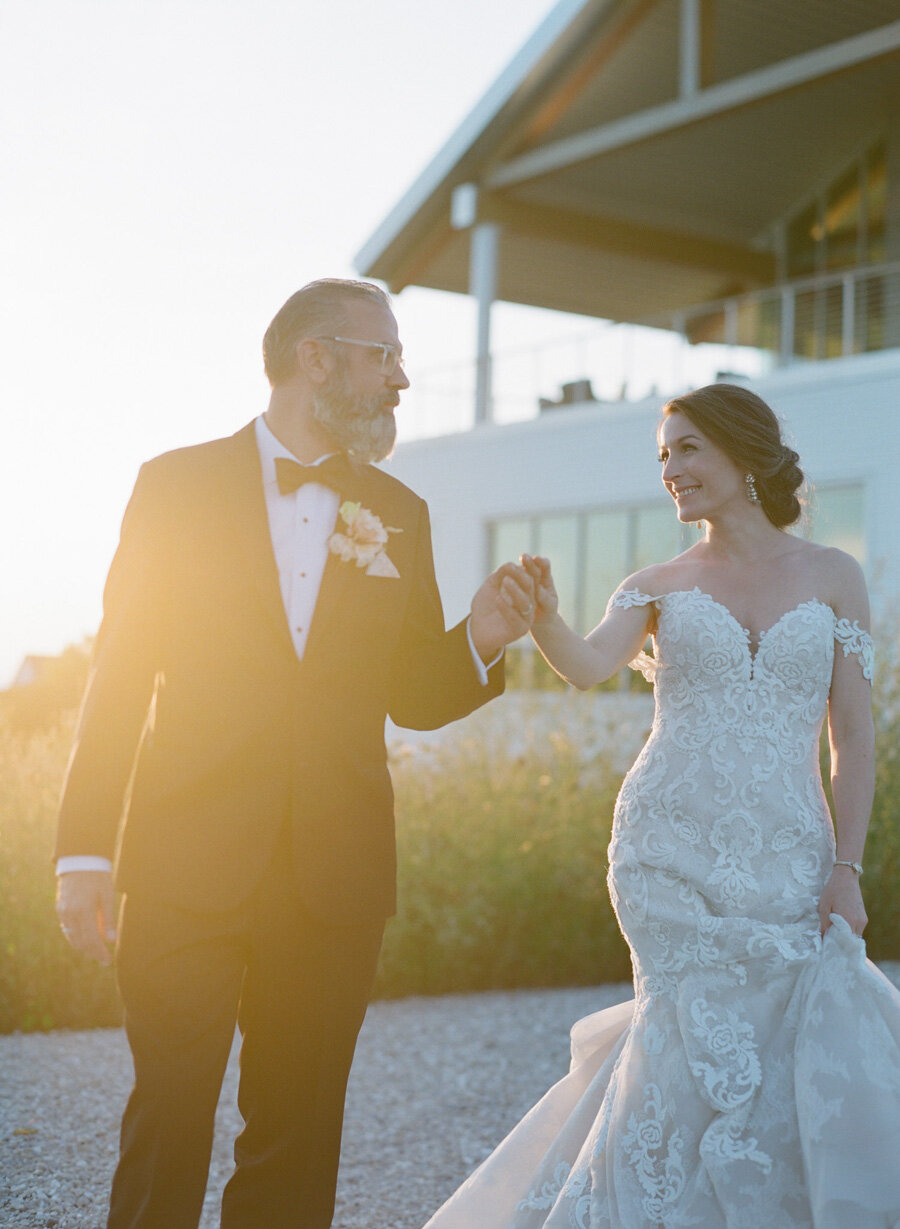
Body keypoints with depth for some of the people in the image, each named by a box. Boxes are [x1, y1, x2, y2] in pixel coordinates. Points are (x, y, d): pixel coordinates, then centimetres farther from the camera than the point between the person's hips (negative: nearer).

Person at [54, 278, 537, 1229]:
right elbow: (120, 676, -1)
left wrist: (477, 644, -8)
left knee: (298, 1134, 12)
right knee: (168, 1124, 3)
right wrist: (86, 849, -5)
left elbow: (411, 698, 13)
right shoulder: (178, 485, 1)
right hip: (189, 866, -3)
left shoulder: (397, 515, 10)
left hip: (334, 881, 3)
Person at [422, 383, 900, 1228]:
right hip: (672, 854, -1)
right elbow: (588, 667, -12)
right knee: (705, 1043, -6)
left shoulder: (832, 576, 7)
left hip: (788, 862, 1)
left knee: (812, 1064, 0)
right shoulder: (657, 586, 8)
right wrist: (544, 621, -34)